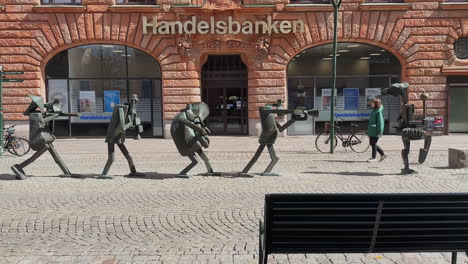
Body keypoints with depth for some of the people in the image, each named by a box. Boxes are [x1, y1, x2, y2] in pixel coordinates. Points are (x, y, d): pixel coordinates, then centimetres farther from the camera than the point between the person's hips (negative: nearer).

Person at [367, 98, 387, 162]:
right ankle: (382, 154, 22)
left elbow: (380, 122, -16)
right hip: (371, 130, 9)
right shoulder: (374, 110, 15)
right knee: (372, 143, 12)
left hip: (375, 131, -9)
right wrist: (369, 132, 22)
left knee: (373, 143, -3)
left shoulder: (378, 111, -13)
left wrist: (379, 132, -19)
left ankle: (374, 157, 7)